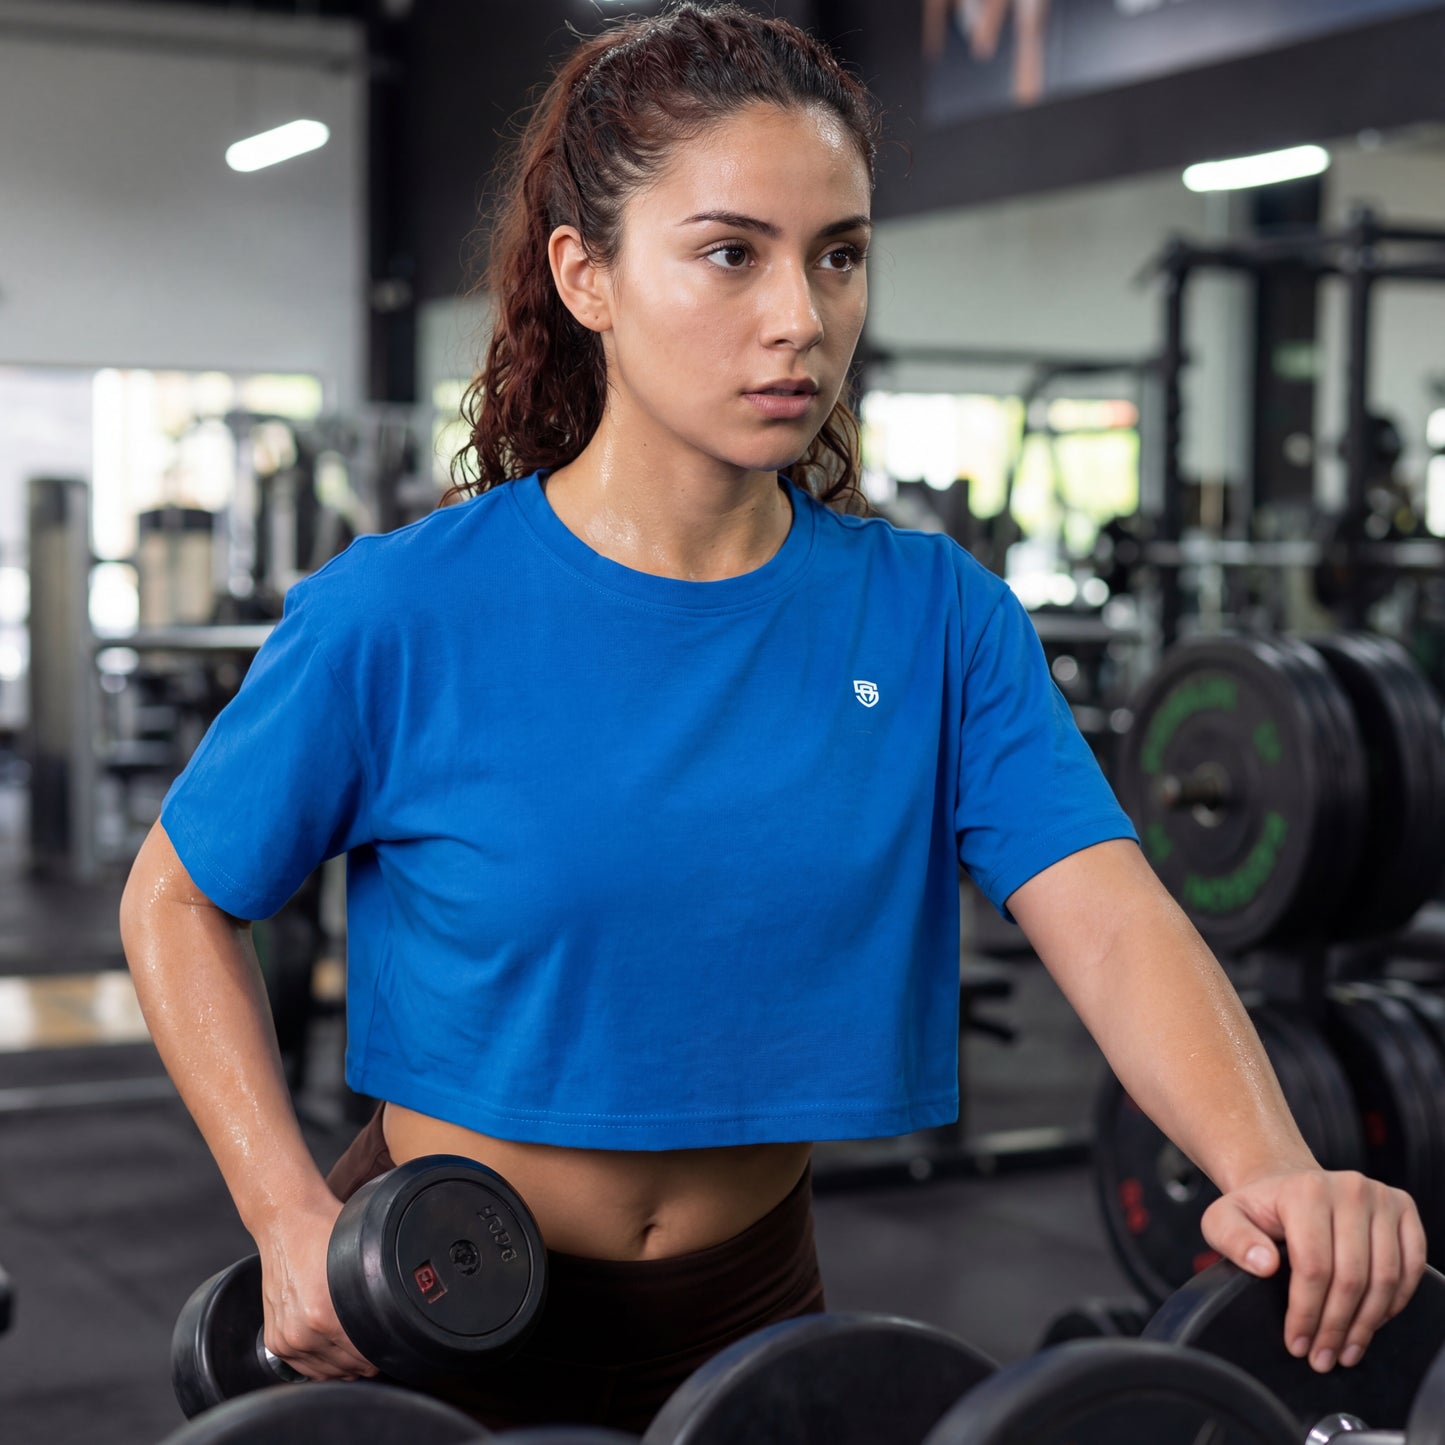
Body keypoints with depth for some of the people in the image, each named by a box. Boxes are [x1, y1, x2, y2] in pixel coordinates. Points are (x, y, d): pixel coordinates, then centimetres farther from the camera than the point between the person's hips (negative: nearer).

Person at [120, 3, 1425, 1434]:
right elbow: (179, 899, -5)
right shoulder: (402, 615, -17)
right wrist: (291, 1218, -17)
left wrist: (1274, 1170, -40)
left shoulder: (936, 618, -10)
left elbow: (1107, 913, -21)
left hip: (749, 1303, 3)